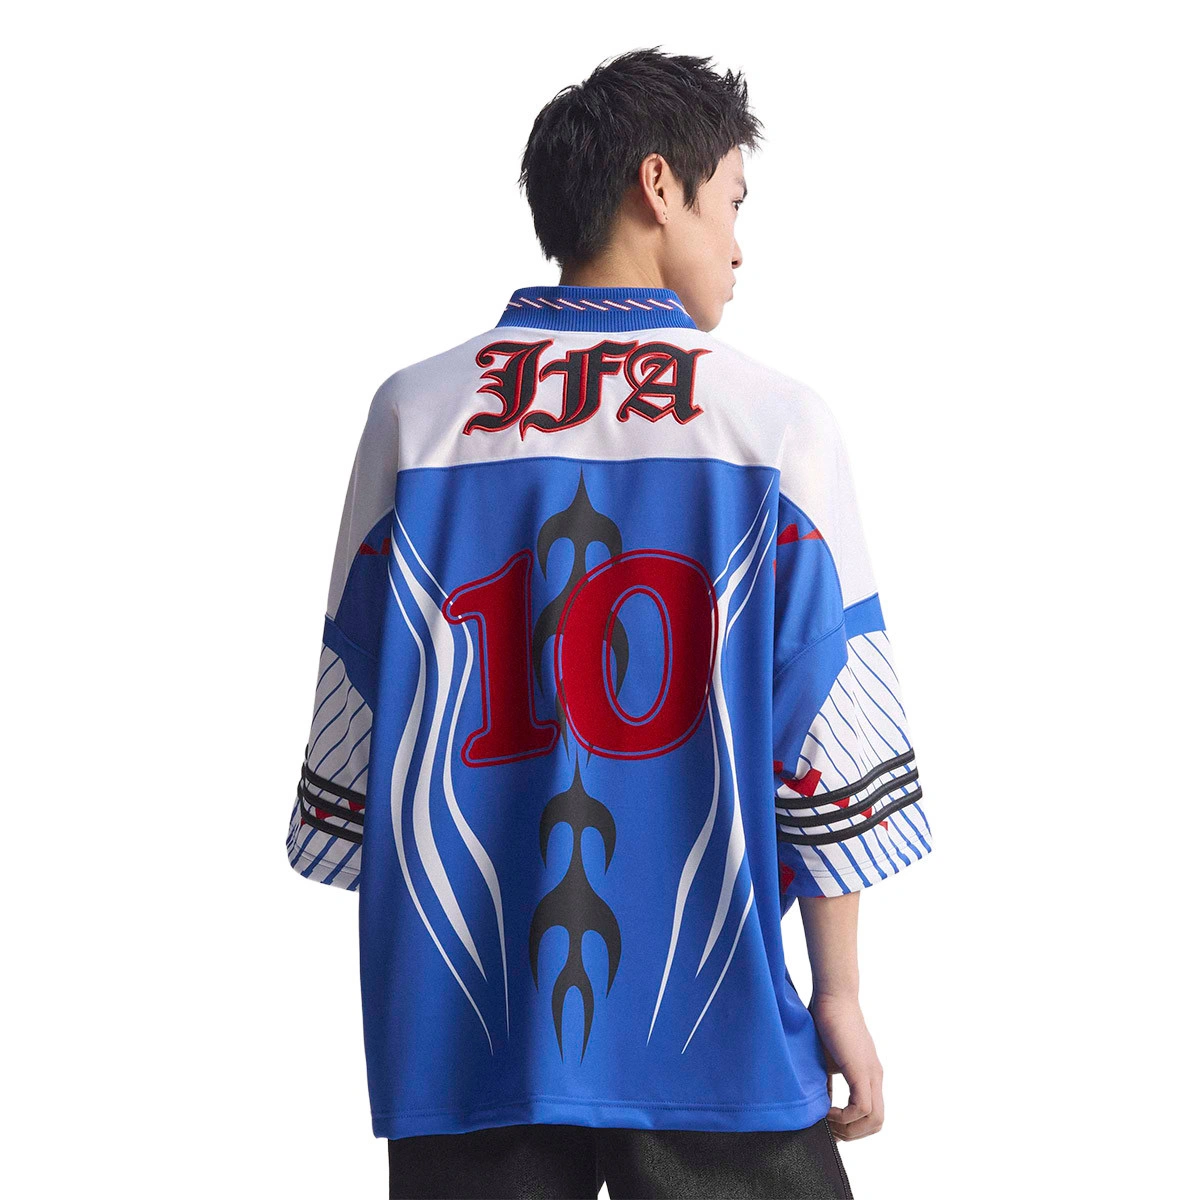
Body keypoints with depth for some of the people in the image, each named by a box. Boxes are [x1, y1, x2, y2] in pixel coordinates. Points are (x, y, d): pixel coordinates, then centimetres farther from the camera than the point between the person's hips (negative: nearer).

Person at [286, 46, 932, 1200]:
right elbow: (829, 748, -4)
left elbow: (356, 728, 4)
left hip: (466, 1039, 2)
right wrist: (839, 996, 5)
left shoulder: (417, 415, 1)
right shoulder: (778, 424, -3)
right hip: (709, 1034, -2)